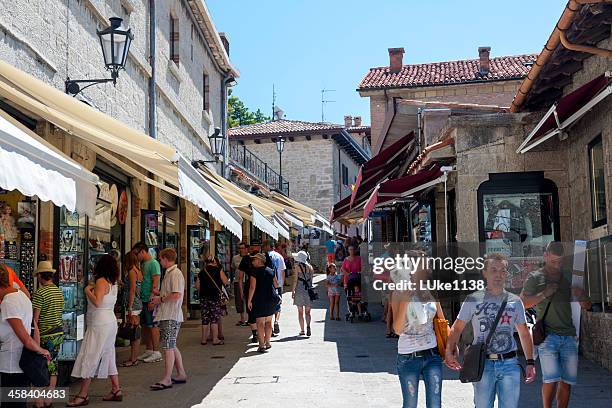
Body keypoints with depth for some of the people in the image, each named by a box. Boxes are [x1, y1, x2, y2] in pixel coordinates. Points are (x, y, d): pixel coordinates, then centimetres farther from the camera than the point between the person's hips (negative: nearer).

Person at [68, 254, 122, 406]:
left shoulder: (101, 281, -14)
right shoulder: (112, 283, 11)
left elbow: (97, 302, -22)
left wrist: (88, 290, -9)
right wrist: (94, 289, 12)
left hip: (99, 324, -9)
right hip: (110, 321, 9)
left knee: (89, 357, -5)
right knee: (108, 356, 14)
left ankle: (83, 395, -3)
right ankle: (116, 390, 16)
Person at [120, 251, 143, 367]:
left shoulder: (132, 271, -12)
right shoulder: (139, 271, 14)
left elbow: (132, 290, -17)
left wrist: (129, 308, -17)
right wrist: (123, 285, 28)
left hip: (133, 305, -9)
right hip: (138, 304, 9)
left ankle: (133, 359, -2)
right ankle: (134, 358, 18)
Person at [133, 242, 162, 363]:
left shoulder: (153, 263, -12)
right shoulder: (143, 264, 16)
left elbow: (155, 284, -17)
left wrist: (152, 300, -21)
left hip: (150, 300, -9)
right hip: (143, 300, 9)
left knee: (152, 325, -5)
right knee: (145, 326, 12)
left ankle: (156, 352, -1)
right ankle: (149, 350, 20)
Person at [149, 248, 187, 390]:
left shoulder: (175, 274, -14)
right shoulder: (169, 273, 18)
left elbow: (176, 295, -24)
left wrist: (161, 299, -13)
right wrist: (158, 298, 15)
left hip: (171, 316, -10)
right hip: (167, 315, 10)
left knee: (168, 347, -7)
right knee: (171, 346, 15)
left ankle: (166, 379, -4)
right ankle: (181, 374, 23)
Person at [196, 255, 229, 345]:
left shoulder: (202, 272, 7)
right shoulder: (218, 270, -3)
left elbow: (197, 286, 9)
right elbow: (225, 282, -1)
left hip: (203, 297, 4)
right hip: (215, 297, -4)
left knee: (205, 318, 10)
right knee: (215, 318, 2)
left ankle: (204, 339, 15)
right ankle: (215, 339, 1)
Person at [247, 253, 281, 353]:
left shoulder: (254, 272, -9)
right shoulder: (271, 271, 6)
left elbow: (252, 287, -13)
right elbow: (276, 285, 11)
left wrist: (249, 300, -8)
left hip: (259, 299, -5)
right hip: (271, 298, 5)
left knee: (260, 323, -2)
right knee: (268, 321, 15)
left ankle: (261, 345, -6)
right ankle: (267, 343, 20)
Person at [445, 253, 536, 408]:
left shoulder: (515, 301, 8)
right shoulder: (473, 300, 1)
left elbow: (524, 333, 14)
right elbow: (457, 328, 4)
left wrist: (530, 362, 8)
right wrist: (450, 351, -11)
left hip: (509, 364, 2)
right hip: (483, 364, -2)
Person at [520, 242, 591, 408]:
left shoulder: (569, 276, 15)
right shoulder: (535, 277, 4)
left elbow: (586, 306, 17)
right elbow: (522, 303, -5)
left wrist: (580, 295, -4)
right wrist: (544, 294, -14)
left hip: (568, 336, 4)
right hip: (547, 336, -4)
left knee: (567, 381, 3)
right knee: (551, 380, -12)